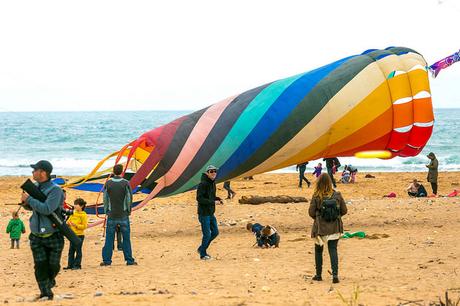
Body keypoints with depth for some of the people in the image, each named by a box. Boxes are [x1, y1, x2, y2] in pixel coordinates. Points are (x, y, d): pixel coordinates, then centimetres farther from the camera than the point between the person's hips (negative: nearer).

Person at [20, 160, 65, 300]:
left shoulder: (55, 190, -17)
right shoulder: (36, 187, 5)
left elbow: (47, 209, -29)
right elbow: (31, 207, 20)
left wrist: (29, 199, -22)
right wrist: (25, 202, -4)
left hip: (53, 236, -5)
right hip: (37, 236, 5)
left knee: (53, 266, 6)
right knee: (40, 266, -4)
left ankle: (49, 281, 36)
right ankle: (45, 294, 2)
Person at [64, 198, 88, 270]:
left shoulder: (83, 215, -8)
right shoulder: (73, 213, 11)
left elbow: (84, 226, -13)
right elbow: (68, 221, 17)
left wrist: (76, 225, -22)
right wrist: (68, 223, -7)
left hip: (79, 235, -7)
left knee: (78, 250, -1)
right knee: (71, 250, 9)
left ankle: (77, 265, 5)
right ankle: (70, 264, 15)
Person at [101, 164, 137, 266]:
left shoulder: (108, 183, -3)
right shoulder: (126, 183, -6)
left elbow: (105, 199, 2)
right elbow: (129, 198, -2)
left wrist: (106, 211, 13)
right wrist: (129, 211, 12)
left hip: (111, 215, 1)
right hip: (123, 215, -1)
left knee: (109, 238, 5)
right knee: (126, 238, 4)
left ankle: (106, 260, 4)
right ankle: (129, 260, 5)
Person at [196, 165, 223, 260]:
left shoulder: (212, 183, 10)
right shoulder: (203, 184, -18)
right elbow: (199, 198, -23)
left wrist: (217, 199, 1)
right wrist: (213, 202, -24)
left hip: (211, 213, 9)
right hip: (204, 213, -9)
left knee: (215, 232, 13)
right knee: (207, 234, -4)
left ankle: (202, 249, 28)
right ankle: (203, 254, 12)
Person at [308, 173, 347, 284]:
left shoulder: (316, 197, -12)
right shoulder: (337, 195, -5)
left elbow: (311, 212, -10)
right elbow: (344, 211, 1)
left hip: (320, 228, -1)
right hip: (334, 228, 1)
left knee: (318, 250, 15)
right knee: (333, 250, 3)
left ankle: (318, 275, 22)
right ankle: (335, 274, -12)